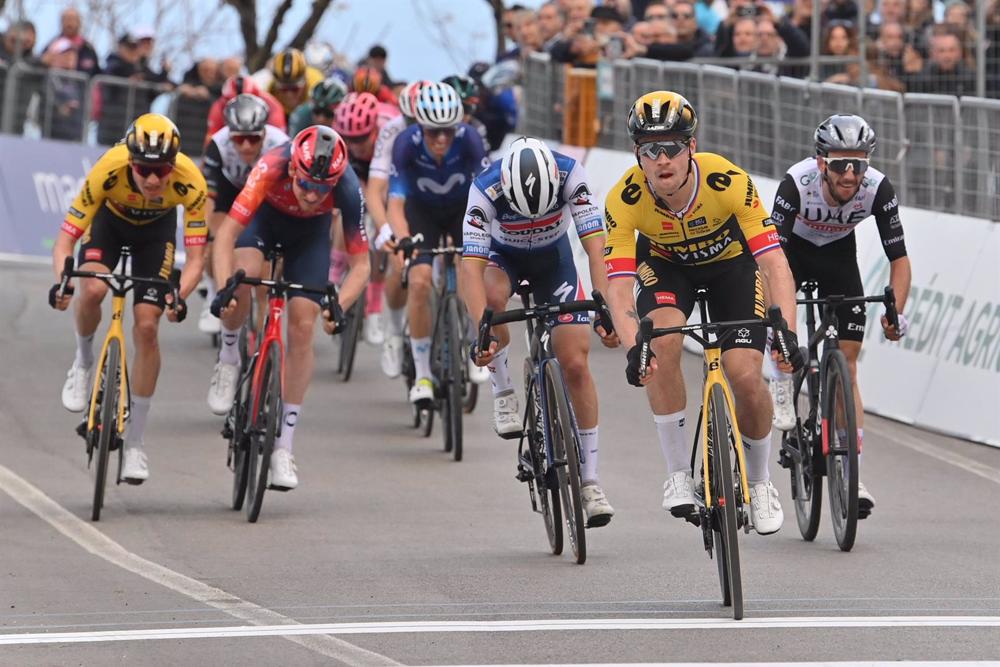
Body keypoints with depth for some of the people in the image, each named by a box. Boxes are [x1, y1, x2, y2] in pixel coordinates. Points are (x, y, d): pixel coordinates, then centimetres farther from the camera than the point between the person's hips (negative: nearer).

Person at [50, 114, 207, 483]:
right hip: (110, 219, 0)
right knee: (93, 290, -31)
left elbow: (195, 256, -32)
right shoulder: (108, 171, -39)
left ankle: (136, 441, 4)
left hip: (156, 229, 0)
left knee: (147, 327, -9)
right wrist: (62, 282, -53)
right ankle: (83, 362, 2)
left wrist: (179, 295, -51)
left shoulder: (189, 182, -37)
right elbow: (65, 238, -35)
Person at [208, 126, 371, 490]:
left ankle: (283, 446, -2)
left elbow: (361, 264, -29)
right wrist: (222, 289, -54)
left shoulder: (347, 189, -36)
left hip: (310, 231, 1)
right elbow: (226, 234, -40)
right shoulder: (271, 168, -41)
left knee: (303, 326, -10)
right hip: (264, 215, -1)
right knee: (243, 278, -33)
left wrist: (338, 307, -46)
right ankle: (228, 360, -3)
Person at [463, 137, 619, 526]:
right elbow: (471, 265, -40)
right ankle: (503, 395, -15)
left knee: (575, 364, -10)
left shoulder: (569, 175, -32)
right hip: (504, 256, -1)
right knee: (491, 297, -37)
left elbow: (595, 246, -36)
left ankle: (590, 480, -1)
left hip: (554, 258, 1)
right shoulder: (485, 189, -34)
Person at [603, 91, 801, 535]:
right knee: (662, 343, -29)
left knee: (746, 377, -15)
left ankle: (759, 482, 12)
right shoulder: (624, 199, -32)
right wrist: (632, 348, -52)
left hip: (730, 260, -1)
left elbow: (774, 262, -37)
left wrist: (787, 332, -50)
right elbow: (618, 286, -35)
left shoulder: (728, 181, -36)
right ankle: (679, 474, -14)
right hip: (665, 263, 1)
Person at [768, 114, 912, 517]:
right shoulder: (797, 182, -37)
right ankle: (782, 387, -3)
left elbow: (899, 258, -23)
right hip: (794, 247, -1)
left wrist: (895, 312, -36)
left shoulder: (878, 189, -30)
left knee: (847, 366, -5)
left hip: (839, 254, 1)